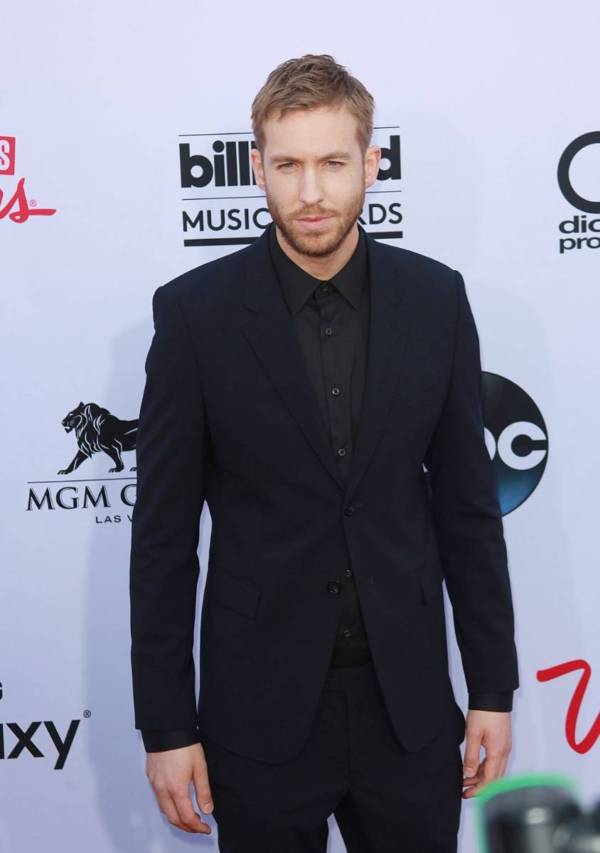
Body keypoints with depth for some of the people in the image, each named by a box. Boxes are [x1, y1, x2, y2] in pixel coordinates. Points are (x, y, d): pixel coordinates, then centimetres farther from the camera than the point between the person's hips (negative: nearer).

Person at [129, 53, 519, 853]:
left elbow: (468, 503, 3)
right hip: (261, 700, -2)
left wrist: (493, 685, 4)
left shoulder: (435, 298, -3)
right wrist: (165, 725, -6)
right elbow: (163, 533, -6)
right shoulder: (195, 310, -9)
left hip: (409, 694, 2)